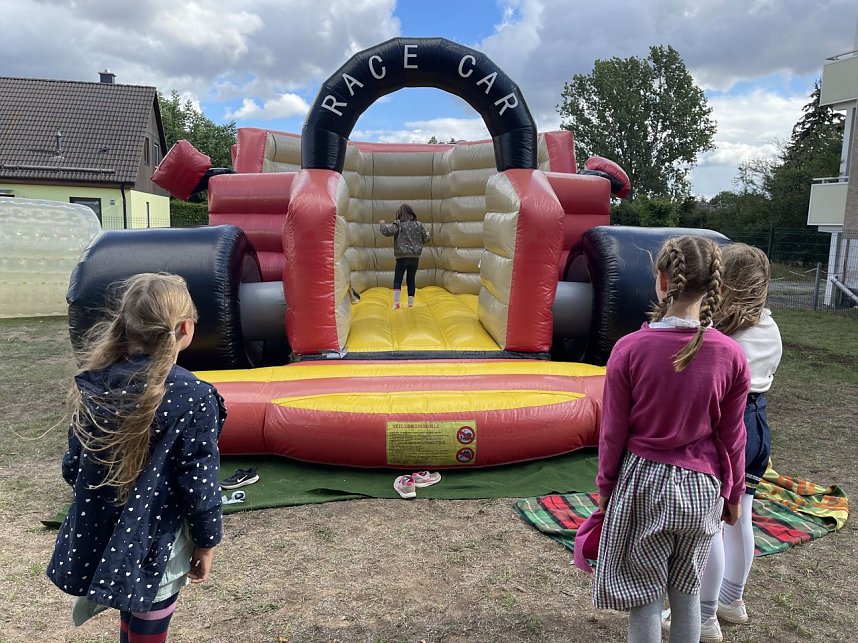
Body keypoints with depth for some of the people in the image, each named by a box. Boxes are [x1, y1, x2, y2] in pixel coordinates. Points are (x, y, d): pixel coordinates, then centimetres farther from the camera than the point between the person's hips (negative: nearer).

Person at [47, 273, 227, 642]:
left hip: (94, 538, 5)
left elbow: (73, 465, 3)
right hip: (153, 547, -4)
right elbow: (198, 484, -19)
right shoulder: (193, 398, -24)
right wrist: (206, 543, -2)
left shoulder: (96, 383, -7)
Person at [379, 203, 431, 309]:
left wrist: (382, 224, 1)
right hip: (415, 257, 3)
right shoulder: (418, 224, 6)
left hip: (402, 257, -3)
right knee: (411, 279, 12)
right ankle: (410, 302, 13)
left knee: (397, 279, 3)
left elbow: (387, 231, -19)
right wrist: (427, 235, 34)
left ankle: (396, 301, -8)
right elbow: (425, 239, 11)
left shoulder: (398, 224, -5)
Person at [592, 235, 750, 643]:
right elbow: (731, 437, -1)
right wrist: (733, 493, 15)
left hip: (642, 483, -2)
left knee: (645, 594, 13)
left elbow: (613, 431, -10)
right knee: (686, 590, 21)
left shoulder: (630, 349, -18)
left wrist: (605, 487, 5)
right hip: (701, 487, 3)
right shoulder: (730, 355, -11)